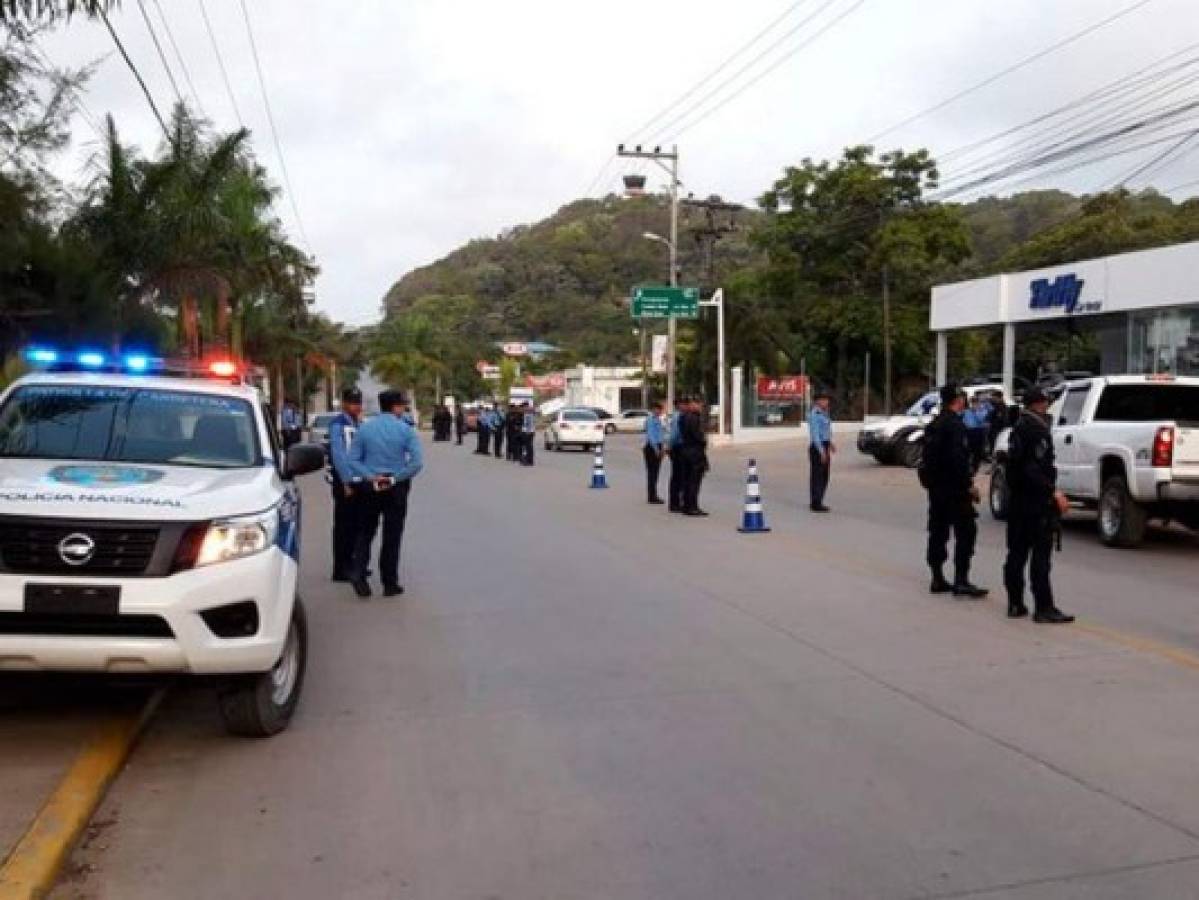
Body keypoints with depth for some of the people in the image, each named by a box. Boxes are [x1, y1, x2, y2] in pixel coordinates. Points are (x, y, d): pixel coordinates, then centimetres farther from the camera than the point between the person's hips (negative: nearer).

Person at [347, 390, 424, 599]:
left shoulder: (365, 428, 1)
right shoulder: (405, 430, -8)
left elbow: (353, 460, -2)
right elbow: (417, 462, -17)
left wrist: (371, 477, -8)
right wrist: (396, 478, -10)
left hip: (370, 487, 2)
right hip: (396, 488, -2)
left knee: (365, 532, 16)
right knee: (392, 535, 6)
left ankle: (358, 573, 0)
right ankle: (390, 583, 12)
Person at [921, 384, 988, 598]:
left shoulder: (934, 424, 14)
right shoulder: (955, 424, -15)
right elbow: (958, 459, -23)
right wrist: (969, 485, -18)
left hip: (935, 487, 9)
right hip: (954, 488, -9)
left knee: (938, 532, 12)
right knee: (965, 532, -5)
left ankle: (938, 579, 16)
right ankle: (961, 582, -6)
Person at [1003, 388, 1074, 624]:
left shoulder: (1018, 428, 15)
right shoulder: (1038, 429, -14)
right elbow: (1034, 469, -22)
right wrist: (1054, 493, -23)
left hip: (1016, 500, 9)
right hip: (1036, 502, -9)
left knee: (1017, 553, 11)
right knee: (1041, 555, -7)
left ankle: (1015, 604, 16)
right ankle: (1044, 608, -6)